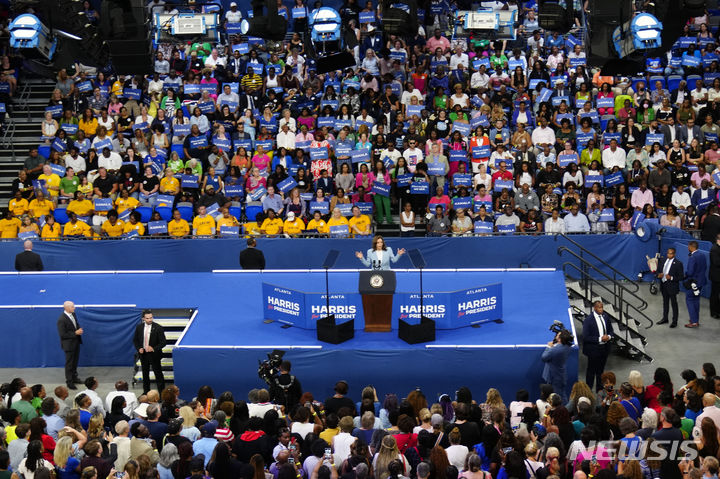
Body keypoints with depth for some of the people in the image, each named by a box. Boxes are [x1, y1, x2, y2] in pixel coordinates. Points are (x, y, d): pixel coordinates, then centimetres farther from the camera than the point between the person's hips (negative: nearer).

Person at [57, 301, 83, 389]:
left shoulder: (73, 314, 1)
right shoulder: (61, 320, -24)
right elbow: (63, 334, -22)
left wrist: (79, 330, -6)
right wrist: (75, 333, -22)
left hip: (76, 342, 8)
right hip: (69, 344, -8)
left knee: (75, 362, 21)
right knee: (69, 363, 2)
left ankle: (74, 377, 36)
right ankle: (69, 382, 12)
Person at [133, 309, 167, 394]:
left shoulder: (158, 328, -12)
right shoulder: (139, 327, 0)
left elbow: (163, 342, -11)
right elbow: (135, 340, 10)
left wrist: (154, 348, -24)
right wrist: (139, 348, -8)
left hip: (154, 355, -4)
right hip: (143, 354, 4)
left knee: (158, 374, 0)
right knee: (145, 374, 15)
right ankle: (146, 392, 27)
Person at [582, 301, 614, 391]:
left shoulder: (605, 316, -1)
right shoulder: (588, 320, -20)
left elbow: (610, 330, 12)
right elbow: (586, 337, -20)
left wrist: (609, 336, -10)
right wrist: (600, 339, -24)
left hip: (604, 348, 6)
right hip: (593, 349, -6)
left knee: (600, 370, 21)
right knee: (591, 371, 7)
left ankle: (600, 390, 35)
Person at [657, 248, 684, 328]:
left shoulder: (678, 263, -13)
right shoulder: (663, 260, 5)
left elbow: (680, 276, -13)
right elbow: (659, 270, 15)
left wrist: (671, 278, -26)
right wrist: (659, 275, -8)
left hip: (672, 286, -6)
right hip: (663, 285, 6)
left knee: (674, 304, 2)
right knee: (665, 302, 20)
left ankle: (674, 321, 10)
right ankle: (665, 318, 33)